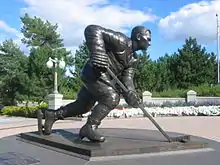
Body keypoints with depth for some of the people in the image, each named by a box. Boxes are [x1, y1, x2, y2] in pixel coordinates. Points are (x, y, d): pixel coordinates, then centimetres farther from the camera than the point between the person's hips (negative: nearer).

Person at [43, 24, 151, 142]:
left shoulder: (133, 59, 12)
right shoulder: (121, 41, -15)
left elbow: (127, 78, 3)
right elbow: (92, 30, -21)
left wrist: (130, 94, -17)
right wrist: (98, 52, -34)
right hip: (95, 72, -10)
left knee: (83, 105, 16)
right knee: (112, 97, -21)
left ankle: (53, 114, 31)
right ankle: (89, 127, -14)